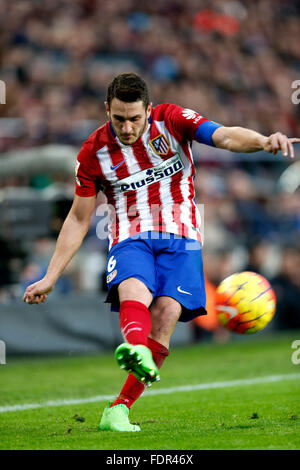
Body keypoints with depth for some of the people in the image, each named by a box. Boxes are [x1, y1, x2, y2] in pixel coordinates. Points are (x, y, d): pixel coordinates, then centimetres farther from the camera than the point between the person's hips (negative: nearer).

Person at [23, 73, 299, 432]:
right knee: (134, 291, -32)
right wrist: (50, 277, 6)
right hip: (130, 237, 0)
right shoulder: (94, 152, 1)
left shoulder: (171, 120, -4)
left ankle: (119, 409, -16)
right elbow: (78, 219, 10)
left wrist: (263, 141, -41)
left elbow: (224, 136, -19)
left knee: (166, 313, -20)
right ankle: (135, 350, -65)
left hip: (179, 237, 0)